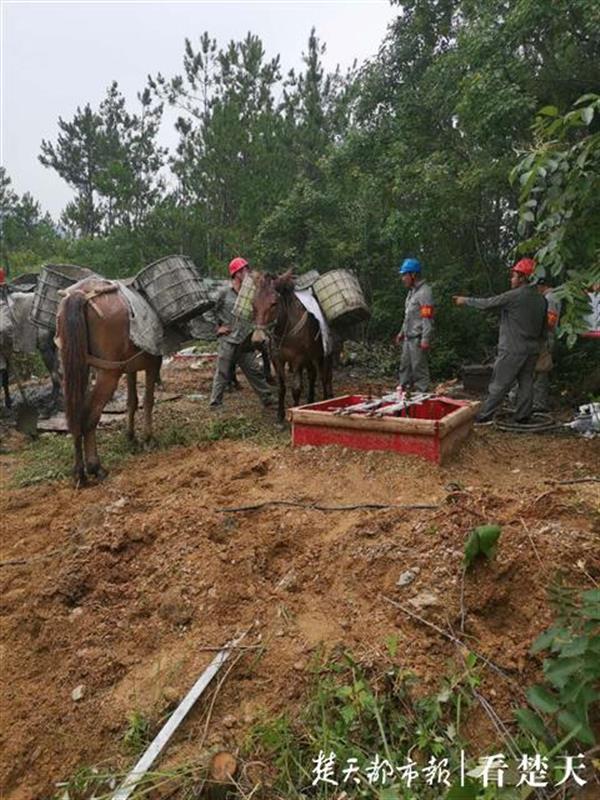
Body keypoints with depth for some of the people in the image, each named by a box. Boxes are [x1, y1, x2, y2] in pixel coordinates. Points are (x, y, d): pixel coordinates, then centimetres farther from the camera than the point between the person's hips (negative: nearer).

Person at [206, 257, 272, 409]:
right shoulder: (224, 293, -5)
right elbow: (208, 311, -1)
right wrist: (217, 326, -4)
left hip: (245, 343, 4)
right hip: (228, 341, -4)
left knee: (254, 372, 10)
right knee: (222, 374, 2)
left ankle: (267, 400, 19)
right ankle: (215, 404, 12)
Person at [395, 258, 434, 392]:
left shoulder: (424, 292, -15)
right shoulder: (412, 291, 16)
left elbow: (427, 318, -20)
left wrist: (425, 339, -23)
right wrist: (402, 332, 24)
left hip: (418, 339, -10)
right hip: (408, 337, 10)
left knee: (419, 367, -3)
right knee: (405, 365, 16)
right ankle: (403, 389, 27)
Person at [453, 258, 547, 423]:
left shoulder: (514, 296, -13)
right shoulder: (541, 300, 10)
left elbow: (487, 303, -9)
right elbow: (544, 327, 16)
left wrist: (465, 300, 4)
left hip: (512, 349, -7)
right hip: (532, 350, 7)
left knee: (499, 384, -4)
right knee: (526, 382, 10)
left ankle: (484, 415, 1)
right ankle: (523, 416, 14)